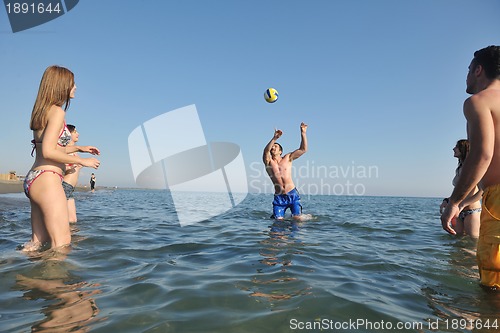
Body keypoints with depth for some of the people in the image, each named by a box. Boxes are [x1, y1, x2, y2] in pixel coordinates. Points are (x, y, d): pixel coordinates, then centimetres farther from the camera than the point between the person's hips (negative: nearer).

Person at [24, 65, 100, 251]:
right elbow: (49, 152, -18)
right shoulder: (57, 111, -9)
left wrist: (79, 148, 26)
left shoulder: (42, 112, 20)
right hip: (47, 179, -10)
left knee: (38, 242, 13)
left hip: (32, 179, 10)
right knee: (62, 243, -7)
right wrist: (82, 161, -9)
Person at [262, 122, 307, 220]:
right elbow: (266, 151, -20)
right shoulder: (268, 161, 2)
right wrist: (274, 138, -34)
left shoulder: (287, 158, 7)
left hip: (292, 194, 0)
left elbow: (303, 150, 2)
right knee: (278, 220, -5)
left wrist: (303, 133, -7)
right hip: (279, 197, 0)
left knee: (297, 219, -4)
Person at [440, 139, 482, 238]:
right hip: (459, 212, 7)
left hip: (472, 211, -7)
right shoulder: (459, 169, 14)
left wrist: (463, 204, -23)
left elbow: (482, 191, -18)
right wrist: (447, 201, 6)